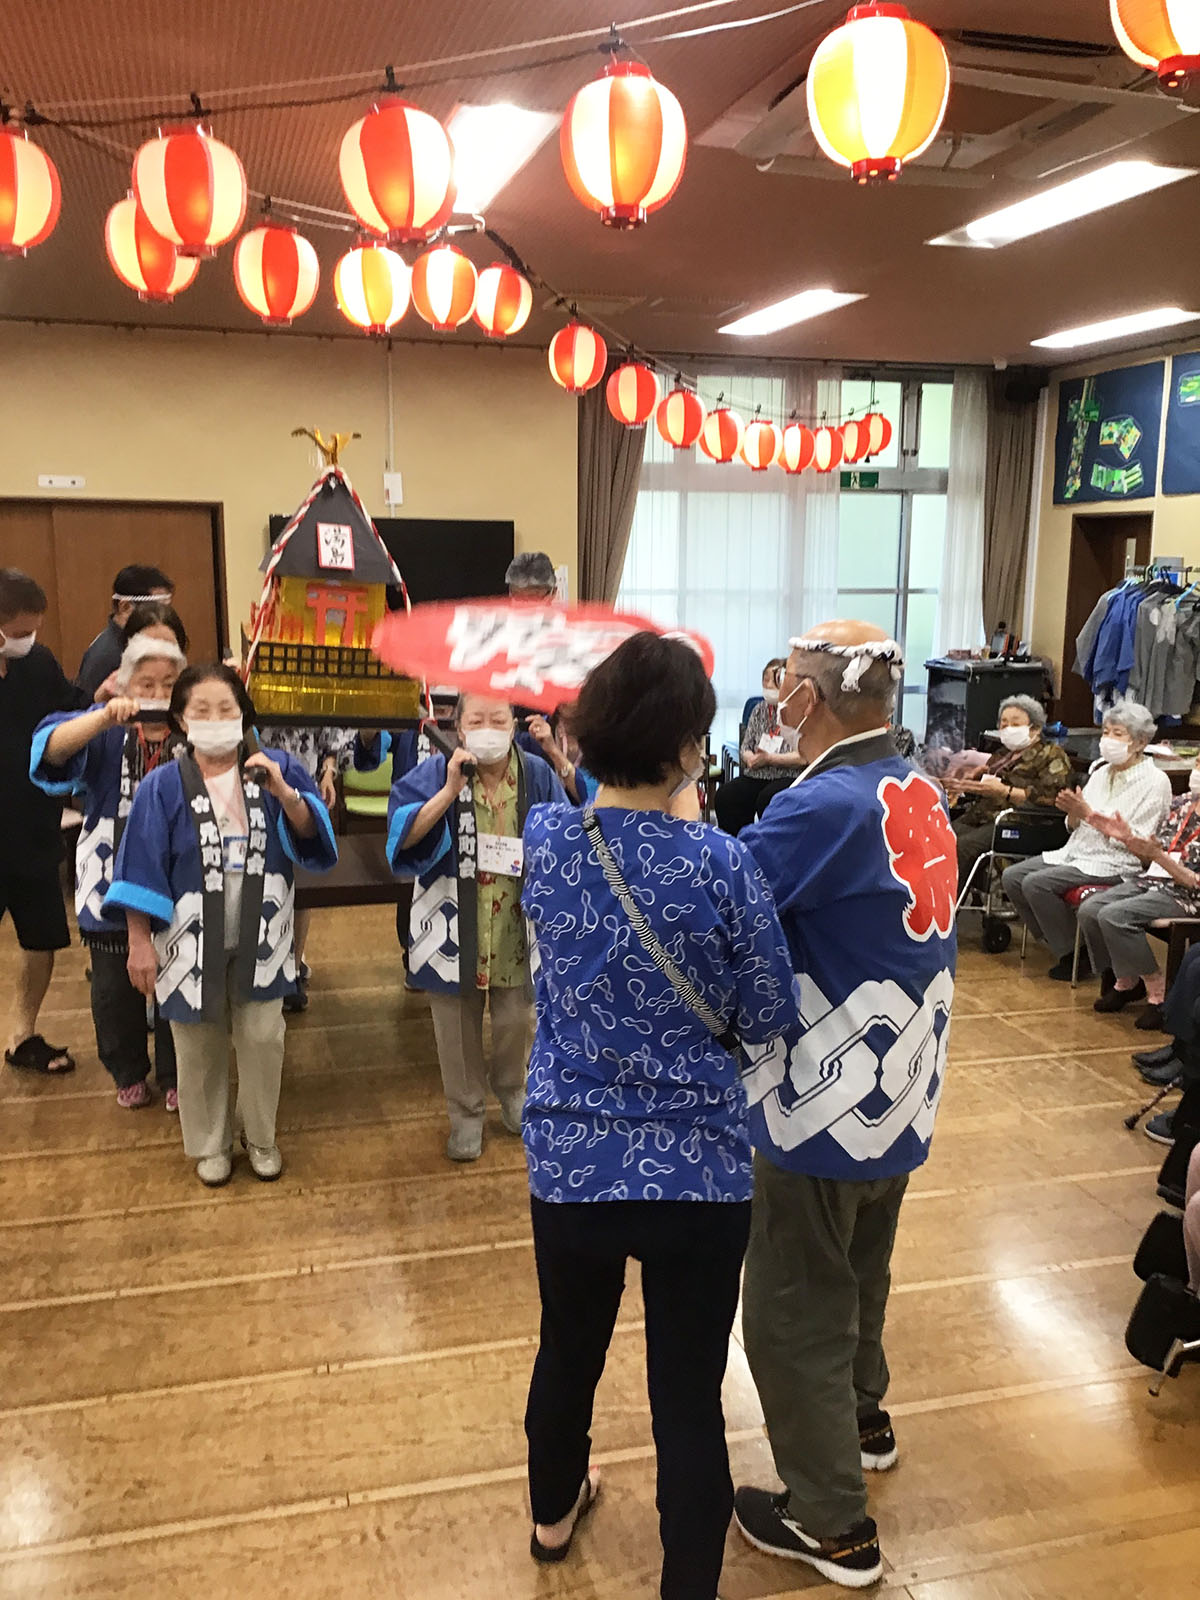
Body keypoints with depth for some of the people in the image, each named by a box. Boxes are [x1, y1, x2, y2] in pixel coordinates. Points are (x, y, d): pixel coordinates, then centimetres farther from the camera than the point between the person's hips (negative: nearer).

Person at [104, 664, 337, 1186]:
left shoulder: (276, 770, -5)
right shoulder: (163, 787, -10)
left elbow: (312, 835, -10)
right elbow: (143, 870, -7)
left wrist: (284, 793, -27)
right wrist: (140, 942, -7)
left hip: (259, 939, 1)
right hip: (194, 942, -1)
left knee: (263, 1040, 7)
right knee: (200, 1049, 13)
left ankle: (261, 1137, 30)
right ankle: (209, 1144, 34)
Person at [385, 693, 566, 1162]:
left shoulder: (537, 777, -5)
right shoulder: (436, 773, -9)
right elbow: (403, 836, -21)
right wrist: (449, 791, -29)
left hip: (515, 930, 1)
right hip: (454, 930, -1)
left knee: (516, 1021, 15)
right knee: (458, 1027, 11)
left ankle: (512, 1091, 44)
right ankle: (466, 1112, 32)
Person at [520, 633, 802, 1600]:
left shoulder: (545, 840, -7)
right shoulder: (718, 865, -18)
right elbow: (771, 1019, -7)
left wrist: (671, 825, 10)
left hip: (570, 1160, 4)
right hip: (698, 1168, -4)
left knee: (569, 1352, 27)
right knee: (690, 1397, 10)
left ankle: (554, 1516, 53)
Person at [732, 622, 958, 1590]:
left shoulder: (824, 807, -26)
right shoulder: (920, 796, 1)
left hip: (829, 1108, -8)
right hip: (901, 1098, 8)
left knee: (796, 1310, 9)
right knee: (860, 1270, 29)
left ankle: (832, 1524, 24)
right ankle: (862, 1416, 51)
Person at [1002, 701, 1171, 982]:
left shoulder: (1155, 782, -9)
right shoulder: (1102, 771, 12)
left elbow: (1135, 841, -16)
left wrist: (1089, 813, -19)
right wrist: (1073, 810, -9)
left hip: (1117, 863, -8)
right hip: (1079, 851, 8)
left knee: (1036, 884, -25)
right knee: (1012, 876, -8)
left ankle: (1077, 957, -7)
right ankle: (1059, 944, 6)